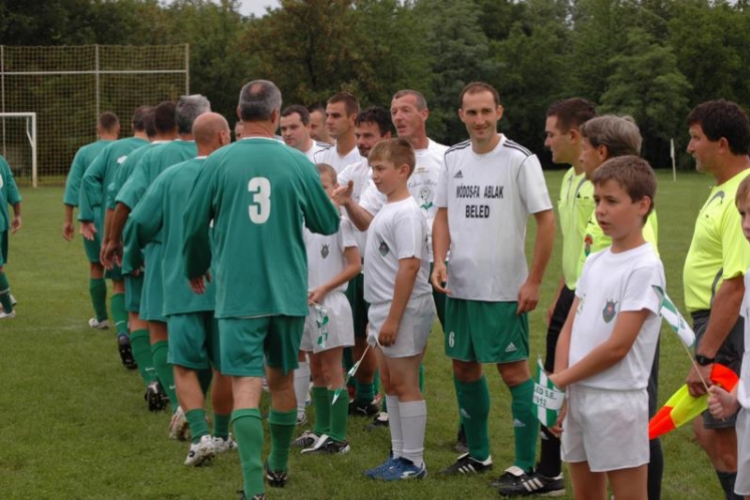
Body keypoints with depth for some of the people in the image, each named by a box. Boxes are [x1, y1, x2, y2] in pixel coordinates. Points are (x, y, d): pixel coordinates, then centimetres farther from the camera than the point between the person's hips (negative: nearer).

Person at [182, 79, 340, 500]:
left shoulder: (220, 162, -6)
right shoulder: (297, 163, -3)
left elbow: (194, 224, 2)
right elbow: (328, 224, 8)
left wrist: (196, 269, 21)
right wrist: (331, 197, 31)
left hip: (238, 292, -2)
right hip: (288, 291, 2)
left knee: (246, 384, -5)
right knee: (282, 378, 19)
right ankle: (279, 466, 35)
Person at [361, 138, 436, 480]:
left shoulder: (406, 214, -17)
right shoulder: (387, 211, 12)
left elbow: (410, 266, -22)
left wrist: (393, 318, -23)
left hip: (404, 310, -10)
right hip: (383, 309, 10)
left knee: (405, 384, -3)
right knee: (390, 384, 14)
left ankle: (413, 461, 5)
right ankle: (399, 455, 22)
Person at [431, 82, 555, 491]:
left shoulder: (519, 160, -10)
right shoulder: (453, 158, 6)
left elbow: (546, 220, -10)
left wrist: (533, 281, -13)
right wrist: (440, 261, -4)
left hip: (504, 289, -6)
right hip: (460, 287, 6)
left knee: (513, 370, -2)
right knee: (464, 367, 13)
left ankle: (525, 464, 5)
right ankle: (478, 454, 28)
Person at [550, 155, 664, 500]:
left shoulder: (645, 268, -13)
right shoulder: (595, 262, 10)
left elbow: (617, 346, -17)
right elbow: (570, 329, 10)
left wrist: (562, 379, -9)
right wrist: (558, 387, -3)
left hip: (618, 399, -8)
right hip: (577, 394, 8)